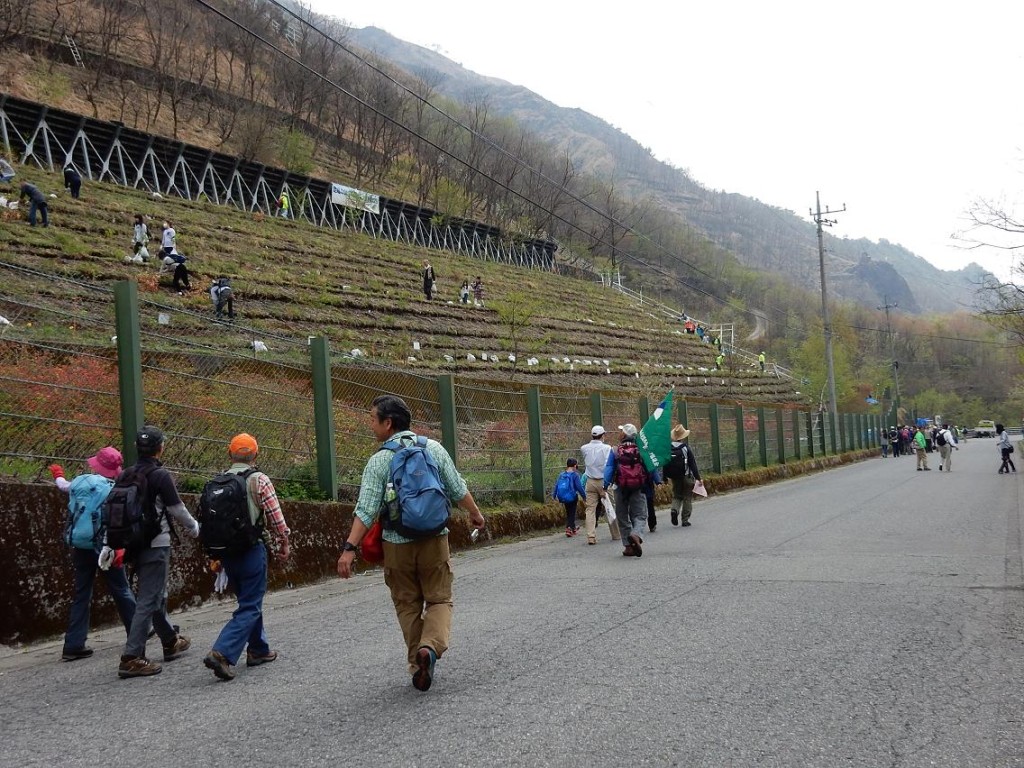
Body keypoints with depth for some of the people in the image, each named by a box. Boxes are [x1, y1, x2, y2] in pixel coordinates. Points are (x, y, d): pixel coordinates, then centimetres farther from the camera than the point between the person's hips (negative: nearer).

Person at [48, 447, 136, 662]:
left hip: (80, 546, 4)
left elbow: (64, 486, 27)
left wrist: (58, 475, 49)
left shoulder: (80, 482, 4)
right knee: (121, 591, 9)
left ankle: (74, 645, 6)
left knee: (81, 595, 9)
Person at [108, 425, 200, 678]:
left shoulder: (124, 476, 7)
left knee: (157, 595, 20)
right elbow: (178, 510, -9)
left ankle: (171, 642, 35)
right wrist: (194, 528, 9)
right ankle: (131, 658, -9)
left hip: (133, 544, 8)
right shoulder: (161, 476, -14)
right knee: (149, 600, -6)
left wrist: (107, 545, 12)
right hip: (155, 546, -8)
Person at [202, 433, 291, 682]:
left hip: (226, 551, 6)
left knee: (249, 602, 21)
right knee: (250, 607, -2)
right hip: (251, 550, -6)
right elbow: (276, 517, -9)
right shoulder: (259, 480, -9)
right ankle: (222, 653, -16)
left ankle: (258, 650, 28)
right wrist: (284, 543, 6)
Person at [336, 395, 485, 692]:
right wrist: (475, 513, 22)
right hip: (434, 540, 1)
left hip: (397, 545, -1)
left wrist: (350, 548, -16)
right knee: (439, 599, 10)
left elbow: (366, 510, -16)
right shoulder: (434, 448, -1)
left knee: (408, 606, 13)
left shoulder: (379, 461, -8)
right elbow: (458, 490, 5)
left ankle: (418, 667, 15)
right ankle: (430, 646, -16)